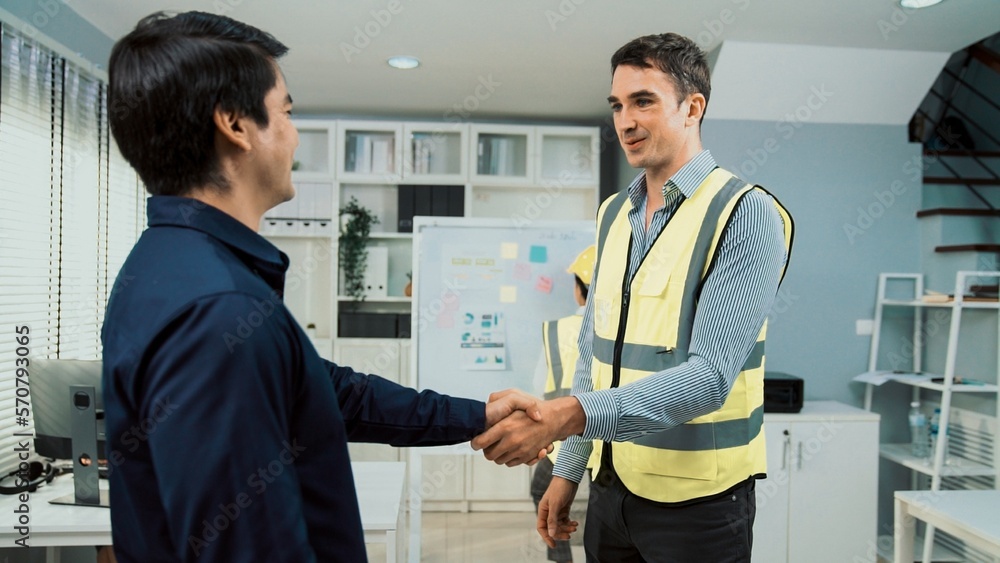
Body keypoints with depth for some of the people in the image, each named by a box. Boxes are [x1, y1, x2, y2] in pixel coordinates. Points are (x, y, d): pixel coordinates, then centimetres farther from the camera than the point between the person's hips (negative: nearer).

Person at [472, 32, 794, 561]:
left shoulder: (746, 214, -14)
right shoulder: (613, 214, 6)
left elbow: (710, 375, -23)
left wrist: (569, 415, -33)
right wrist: (567, 469, 10)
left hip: (695, 498, -5)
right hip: (612, 486, 6)